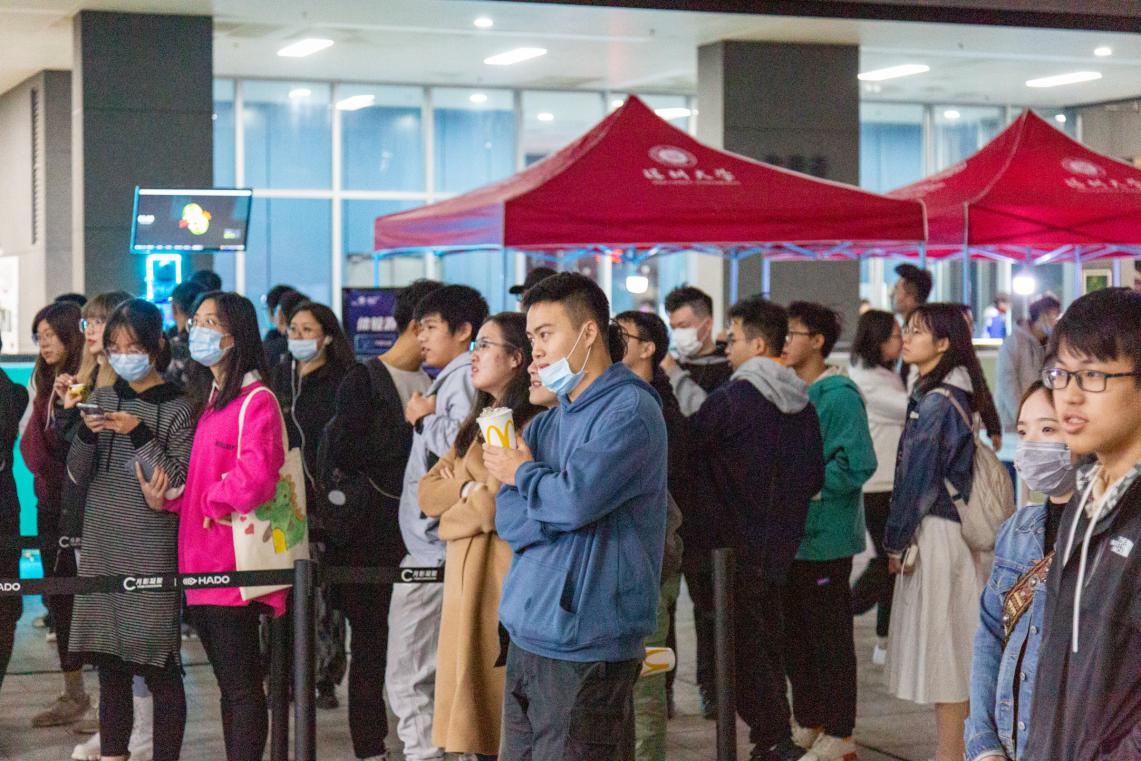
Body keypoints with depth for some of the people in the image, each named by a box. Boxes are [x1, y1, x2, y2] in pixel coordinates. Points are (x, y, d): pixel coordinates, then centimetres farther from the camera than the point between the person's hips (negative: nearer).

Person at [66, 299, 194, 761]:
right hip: (102, 548, 5)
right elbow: (77, 476, 9)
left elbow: (180, 484, -9)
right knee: (109, 664, 9)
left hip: (152, 550, -4)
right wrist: (86, 435, -10)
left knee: (159, 666, -2)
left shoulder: (176, 409, -4)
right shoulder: (102, 399, 9)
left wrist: (140, 435, -18)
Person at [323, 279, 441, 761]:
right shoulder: (363, 382, -3)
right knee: (371, 642, 2)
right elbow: (343, 454, -14)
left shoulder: (437, 385, 13)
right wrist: (412, 431, -15)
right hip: (373, 535, -4)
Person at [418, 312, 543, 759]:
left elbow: (500, 505, -20)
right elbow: (428, 492, 13)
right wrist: (467, 491, -7)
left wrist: (454, 515, -1)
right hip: (466, 581, 9)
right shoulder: (480, 420, 19)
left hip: (505, 581, -9)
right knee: (480, 723, 10)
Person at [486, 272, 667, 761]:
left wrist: (522, 474, -2)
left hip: (585, 647, -8)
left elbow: (576, 497, -22)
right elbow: (509, 520, 7)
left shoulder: (629, 410, -9)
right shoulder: (547, 422, 16)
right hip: (527, 638, 8)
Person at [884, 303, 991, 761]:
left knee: (941, 644, -3)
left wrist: (897, 541, -8)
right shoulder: (949, 395, 12)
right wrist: (902, 538, 16)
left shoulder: (935, 402, -17)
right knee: (950, 647, 14)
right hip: (948, 529, 9)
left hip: (935, 532, -9)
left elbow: (918, 478, -16)